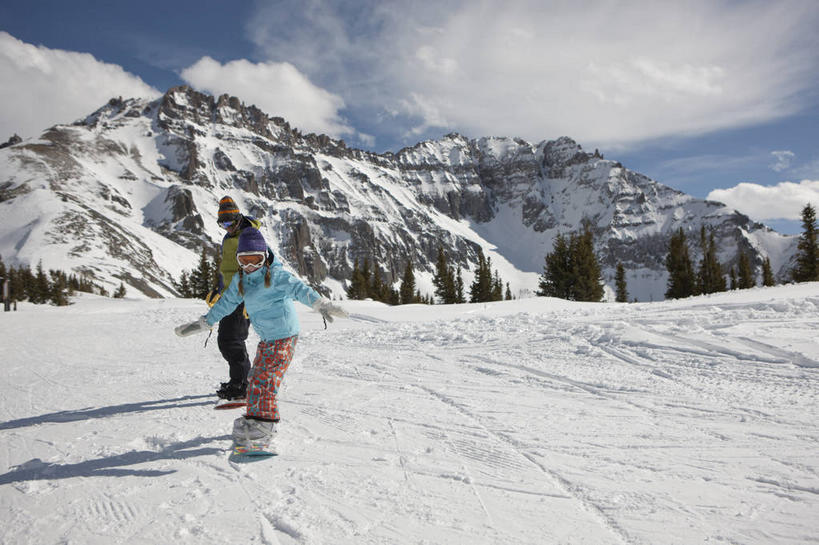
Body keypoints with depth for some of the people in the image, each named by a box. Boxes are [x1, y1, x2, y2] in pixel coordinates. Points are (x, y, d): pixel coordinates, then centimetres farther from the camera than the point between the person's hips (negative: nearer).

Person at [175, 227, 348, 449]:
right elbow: (226, 303, 18)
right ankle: (254, 420, 31)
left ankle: (263, 429, -4)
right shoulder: (240, 280, 8)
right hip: (266, 338, 8)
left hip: (284, 337, -8)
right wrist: (202, 323, 20)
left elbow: (298, 288, -25)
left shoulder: (275, 275, -14)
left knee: (264, 380, -11)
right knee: (256, 379, 14)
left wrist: (321, 304, -40)